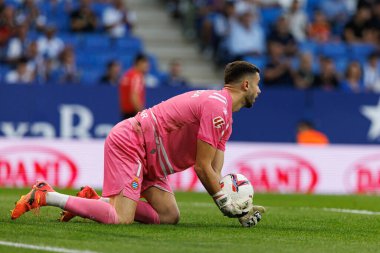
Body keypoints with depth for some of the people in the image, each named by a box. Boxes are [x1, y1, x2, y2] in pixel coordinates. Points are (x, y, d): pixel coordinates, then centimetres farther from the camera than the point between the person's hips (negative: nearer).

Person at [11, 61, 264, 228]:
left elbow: (215, 174, 11)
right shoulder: (217, 106, -17)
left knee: (169, 216, -1)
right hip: (128, 143, -11)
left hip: (147, 157, 11)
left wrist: (238, 209, 1)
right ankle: (46, 196, -12)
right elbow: (202, 167, -17)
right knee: (120, 219, -22)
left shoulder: (224, 115, 16)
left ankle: (94, 200, 6)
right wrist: (228, 204, -9)